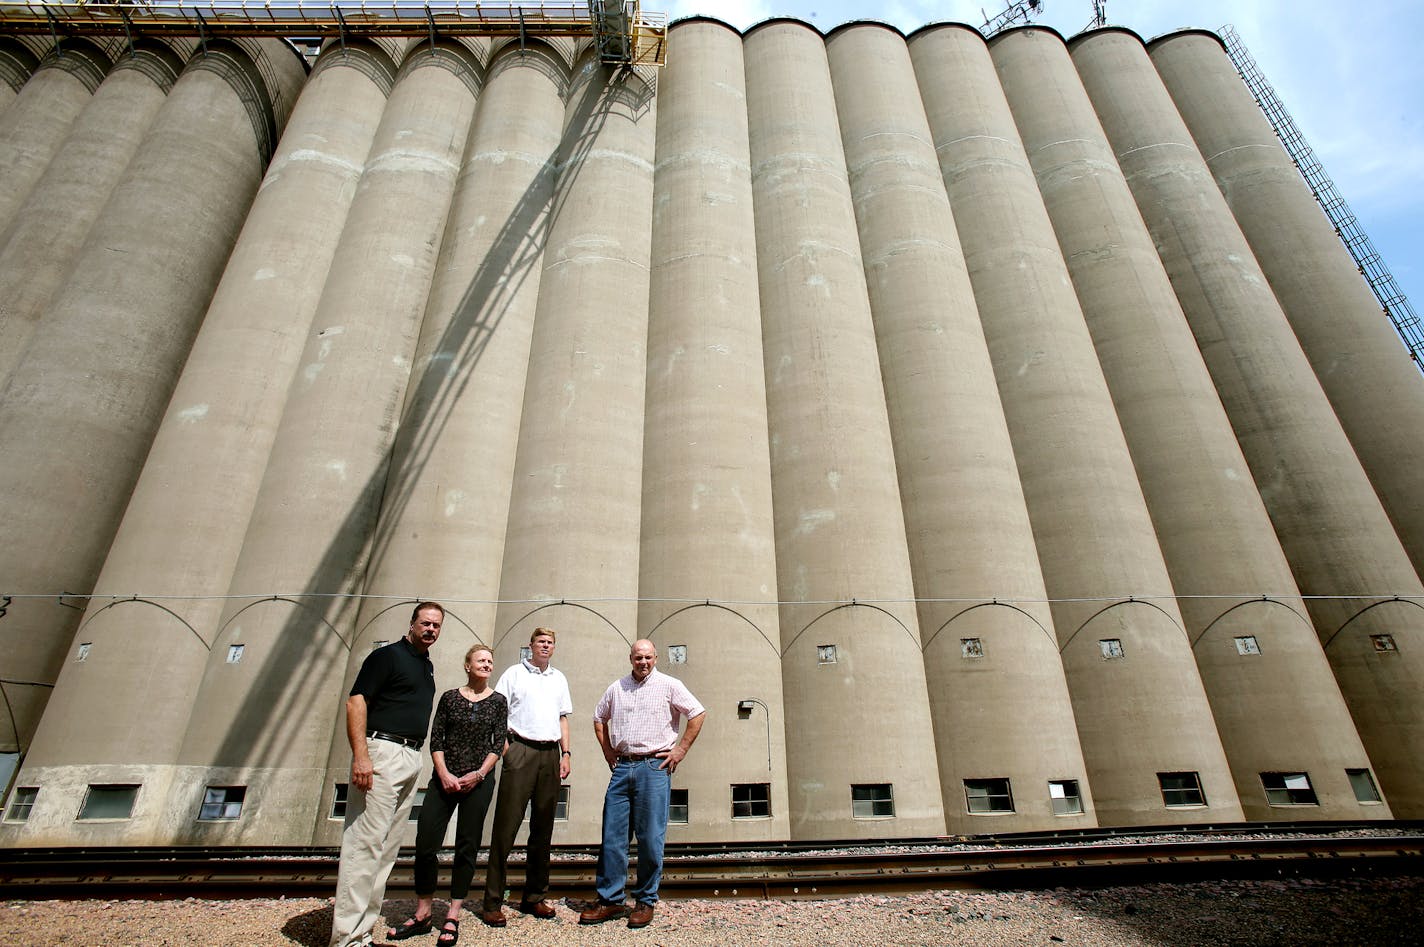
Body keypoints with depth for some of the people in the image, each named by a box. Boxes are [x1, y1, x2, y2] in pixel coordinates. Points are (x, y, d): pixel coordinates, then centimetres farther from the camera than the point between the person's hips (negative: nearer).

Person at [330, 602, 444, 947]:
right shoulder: (388, 655, -5)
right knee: (365, 843, -8)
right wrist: (361, 756, -22)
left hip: (412, 759, 8)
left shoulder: (427, 666, 18)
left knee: (387, 849, 11)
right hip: (382, 752, -8)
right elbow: (356, 701, -13)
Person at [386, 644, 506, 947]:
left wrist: (479, 774, -10)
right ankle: (423, 914, 17)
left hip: (478, 782, -1)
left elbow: (499, 743, 0)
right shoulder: (449, 697, 5)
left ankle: (452, 917, 17)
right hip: (444, 779, 1)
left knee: (466, 848, 4)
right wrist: (444, 775, -9)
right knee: (425, 844, -1)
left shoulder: (498, 701, 3)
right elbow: (436, 739, 1)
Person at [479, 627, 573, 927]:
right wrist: (502, 742, -12)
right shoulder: (514, 673, 5)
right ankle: (492, 902, 3)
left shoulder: (559, 678, 17)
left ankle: (534, 897, 20)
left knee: (543, 827, 9)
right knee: (506, 825, -6)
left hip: (550, 754, 5)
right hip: (521, 750, -4)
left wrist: (566, 753, 11)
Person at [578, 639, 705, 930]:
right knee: (611, 835, 5)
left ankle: (646, 901, 16)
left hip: (654, 767, -4)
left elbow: (698, 714, -3)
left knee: (650, 838, 1)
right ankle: (609, 900, 17)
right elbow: (599, 718, 24)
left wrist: (680, 750, -5)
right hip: (622, 767, 4)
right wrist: (608, 751, 13)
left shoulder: (669, 685, -1)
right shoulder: (617, 687, 12)